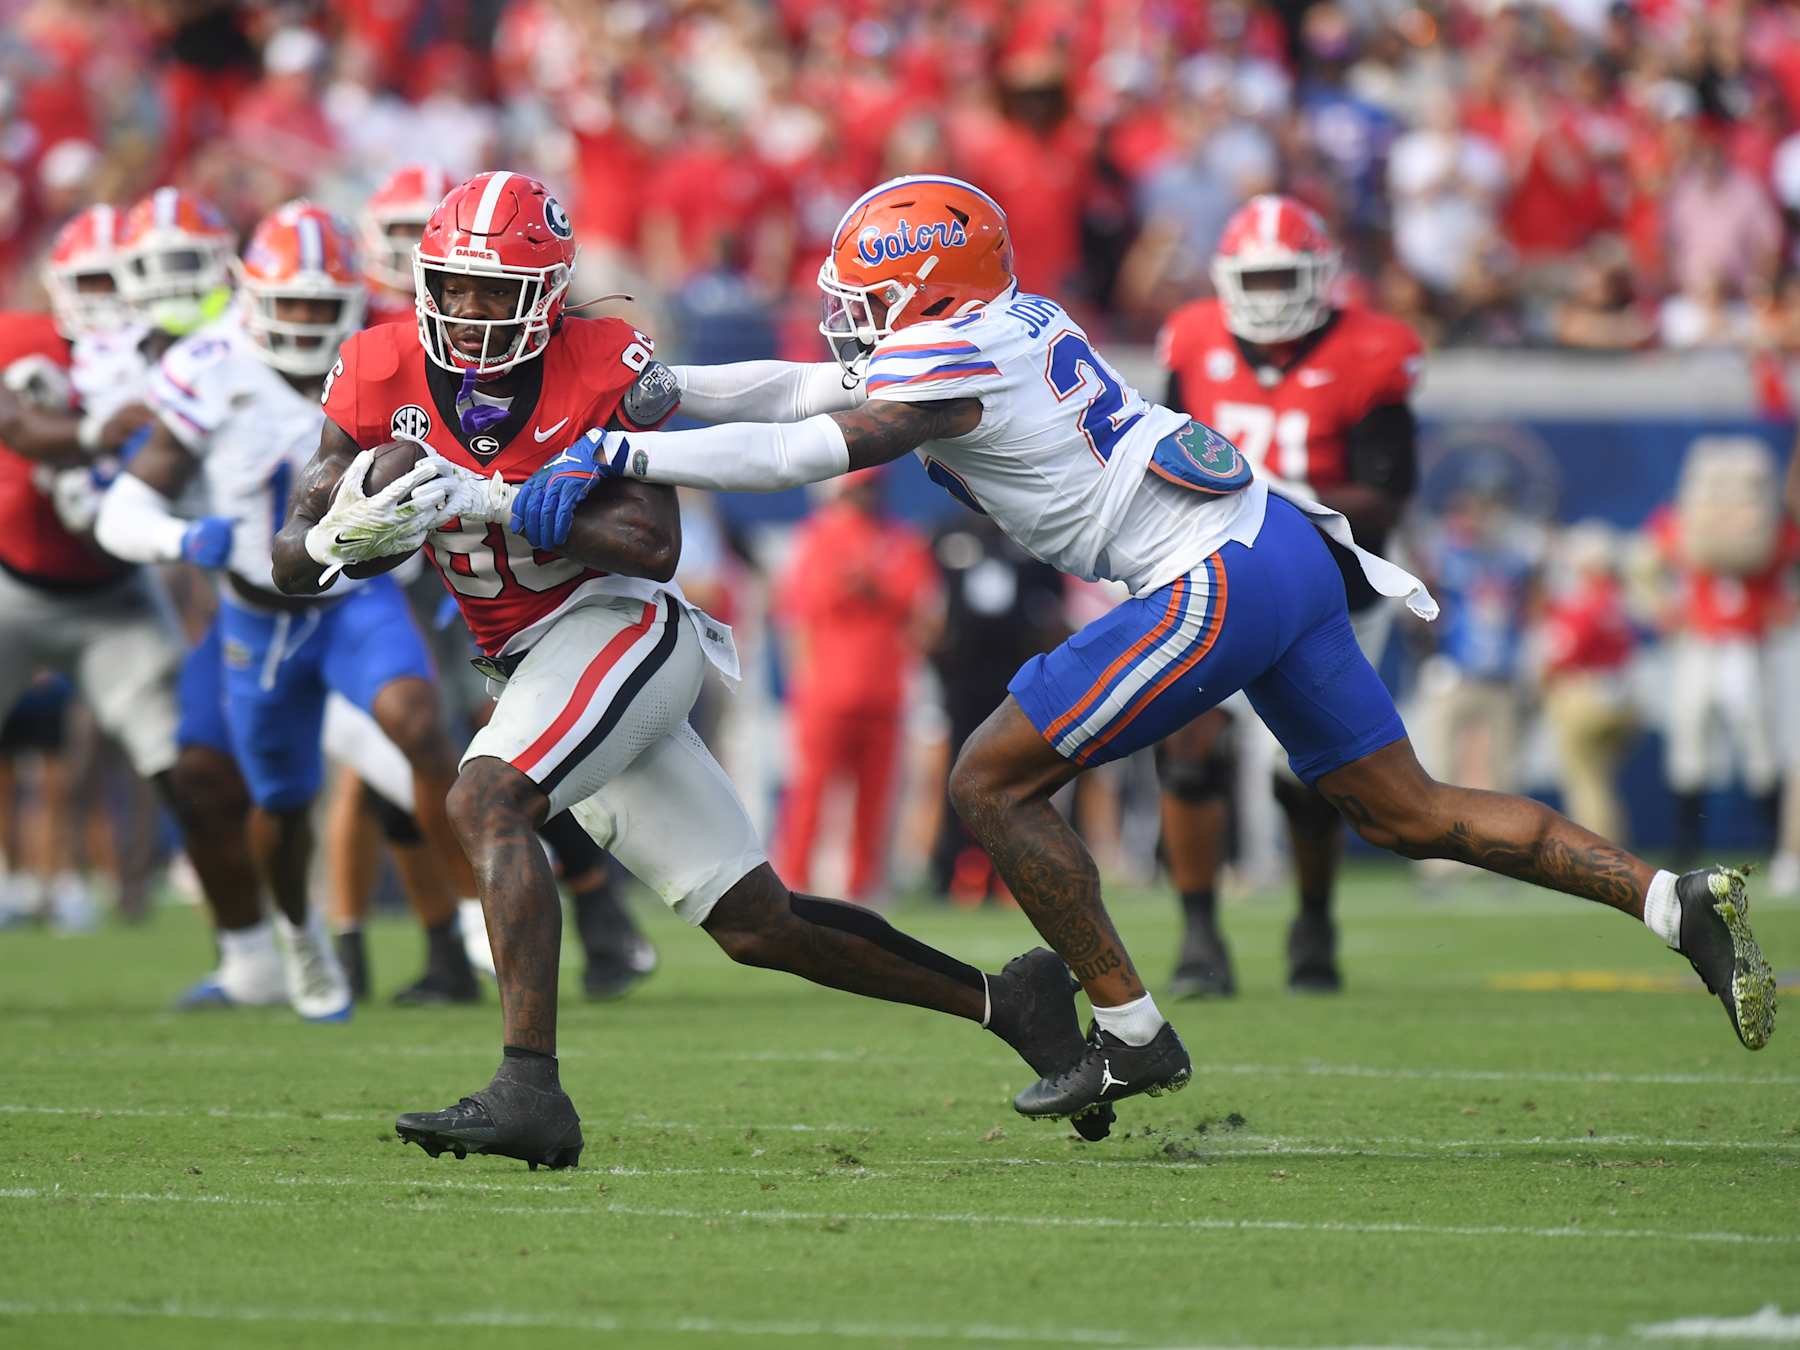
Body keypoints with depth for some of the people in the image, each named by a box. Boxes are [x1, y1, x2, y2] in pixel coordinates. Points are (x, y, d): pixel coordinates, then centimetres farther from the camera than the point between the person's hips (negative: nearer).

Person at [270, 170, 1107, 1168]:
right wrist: (341, 540, -25)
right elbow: (291, 562, -1)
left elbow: (654, 545, -18)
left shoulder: (604, 368, -12)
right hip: (530, 669, 6)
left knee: (486, 801, -31)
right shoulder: (382, 375, 0)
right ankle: (1006, 1001, 23)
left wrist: (495, 504, -28)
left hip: (621, 626, -6)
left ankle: (530, 1089, -37)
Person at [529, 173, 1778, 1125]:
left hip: (1217, 583, -10)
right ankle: (1681, 903, 2)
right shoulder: (1010, 327, 18)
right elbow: (811, 387, 26)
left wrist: (617, 458, -13)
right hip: (1285, 551, 10)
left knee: (995, 782, -2)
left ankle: (1132, 1035, 2)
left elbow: (796, 454, -17)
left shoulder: (949, 370, -8)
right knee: (1411, 814, 12)